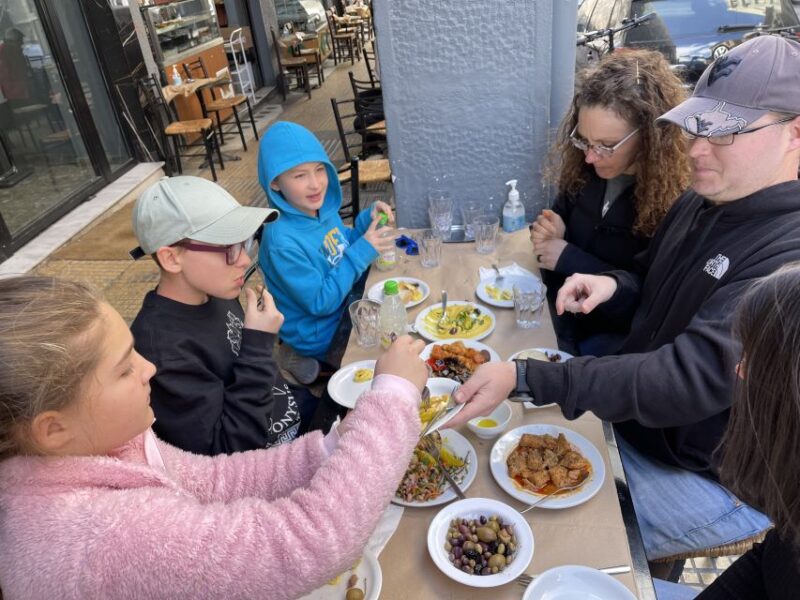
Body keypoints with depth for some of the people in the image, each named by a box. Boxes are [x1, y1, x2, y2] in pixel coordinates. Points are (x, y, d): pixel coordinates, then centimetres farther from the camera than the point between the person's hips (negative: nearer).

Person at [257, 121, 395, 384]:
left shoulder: (322, 208, -8)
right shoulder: (282, 240, -30)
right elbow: (320, 304, -26)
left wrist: (367, 220, -9)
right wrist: (362, 251, -27)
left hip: (345, 309, 7)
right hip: (322, 336, -7)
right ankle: (303, 359, 13)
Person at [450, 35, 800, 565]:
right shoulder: (704, 201, 0)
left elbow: (690, 379, -36)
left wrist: (524, 378, -41)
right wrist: (612, 286, -10)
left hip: (708, 475, -7)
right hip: (631, 414, 8)